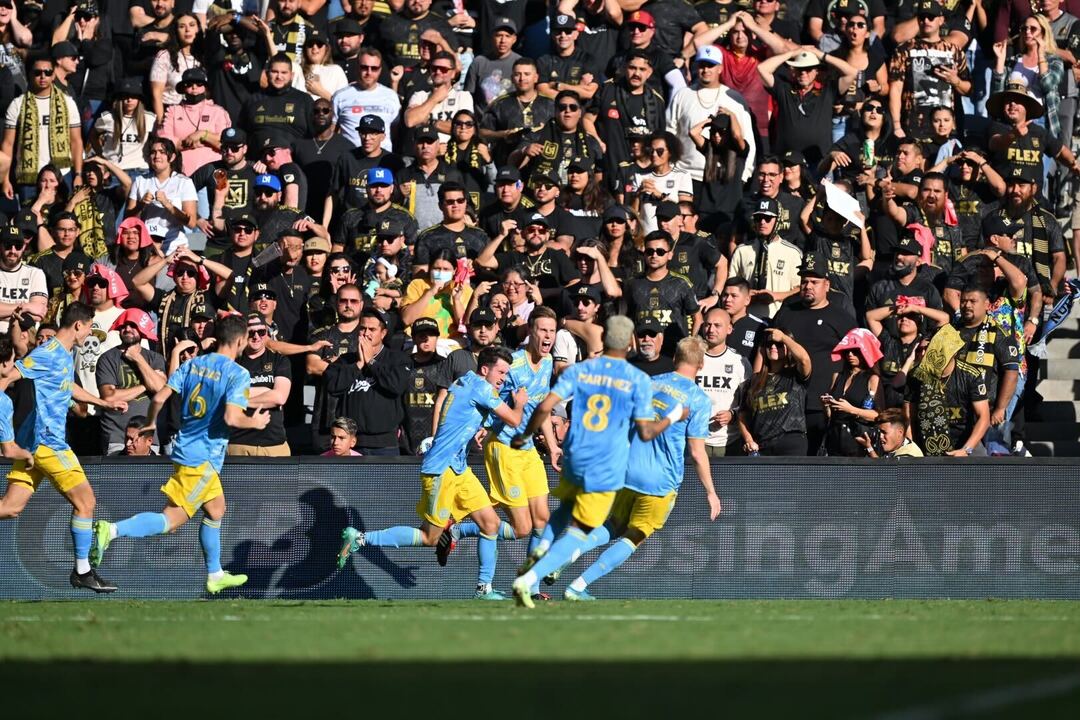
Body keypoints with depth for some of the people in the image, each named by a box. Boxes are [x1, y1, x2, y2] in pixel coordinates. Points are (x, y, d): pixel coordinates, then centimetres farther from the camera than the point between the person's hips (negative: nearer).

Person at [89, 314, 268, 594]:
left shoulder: (192, 364, 6)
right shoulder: (238, 374, -13)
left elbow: (160, 397, 0)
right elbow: (231, 418, -24)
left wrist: (150, 423, 18)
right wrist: (255, 422, -3)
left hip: (184, 448, 8)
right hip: (203, 457, -8)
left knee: (215, 510, 24)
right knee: (172, 520, -9)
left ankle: (215, 575, 34)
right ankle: (112, 530, -26)